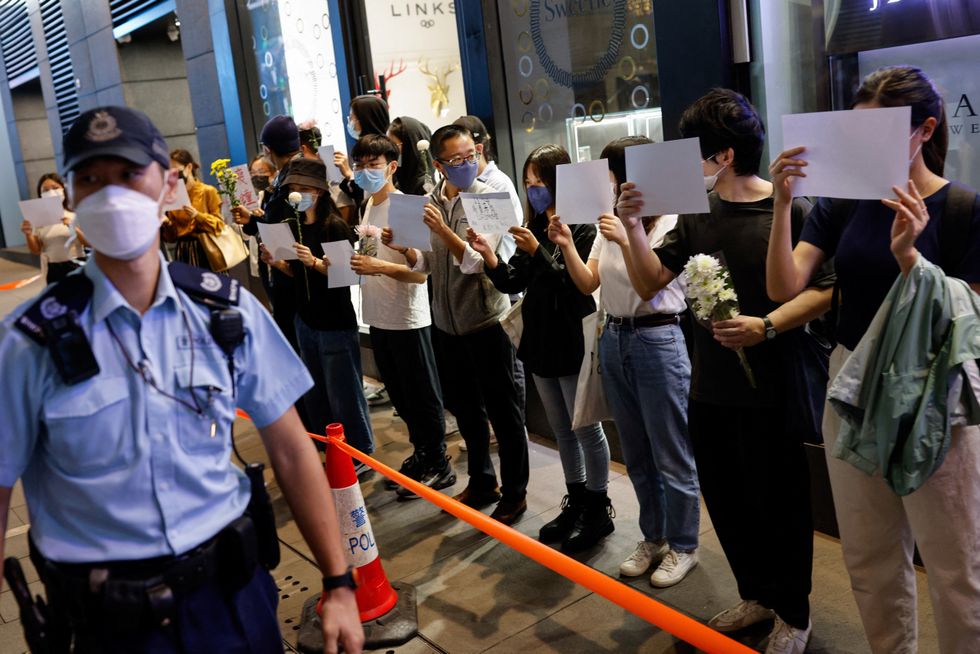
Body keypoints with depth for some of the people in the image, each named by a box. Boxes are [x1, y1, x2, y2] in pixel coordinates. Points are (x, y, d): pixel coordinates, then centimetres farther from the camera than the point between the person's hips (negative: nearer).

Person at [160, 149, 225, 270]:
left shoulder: (208, 191, -1)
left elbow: (219, 225, -6)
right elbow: (172, 236, 11)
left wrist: (197, 215, -18)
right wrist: (166, 224, -9)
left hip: (205, 249, -3)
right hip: (182, 252, 3)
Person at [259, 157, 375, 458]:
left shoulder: (335, 226, -13)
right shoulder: (292, 225, 6)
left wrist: (315, 262, -29)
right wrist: (276, 262, -4)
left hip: (336, 323, -7)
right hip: (305, 320, 7)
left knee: (343, 394, 1)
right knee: (315, 394, 15)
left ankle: (361, 455, 16)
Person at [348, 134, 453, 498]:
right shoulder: (365, 206, 7)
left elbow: (420, 272, -21)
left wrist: (378, 266, -32)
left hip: (407, 319, -8)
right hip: (378, 317, 8)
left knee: (422, 396, 5)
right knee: (400, 396, 19)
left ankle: (438, 466, 20)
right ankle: (421, 454, 35)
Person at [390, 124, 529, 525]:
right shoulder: (431, 201, 4)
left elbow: (474, 261, -20)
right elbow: (428, 263, 9)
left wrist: (441, 229, -31)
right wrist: (401, 246, -9)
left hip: (485, 320, -6)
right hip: (446, 321, 6)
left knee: (502, 411, 5)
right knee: (464, 407, 18)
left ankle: (514, 494, 21)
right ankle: (482, 483, 36)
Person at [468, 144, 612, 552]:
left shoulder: (581, 227, -12)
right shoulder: (535, 227, 9)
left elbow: (576, 283, -20)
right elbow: (513, 283, 5)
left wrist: (537, 250, -26)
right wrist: (488, 256, -12)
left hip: (573, 343, -8)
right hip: (541, 342, 8)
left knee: (586, 430, 5)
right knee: (562, 431, 17)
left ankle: (599, 511, 18)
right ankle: (576, 503, 32)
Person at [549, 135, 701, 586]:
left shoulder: (670, 224, -12)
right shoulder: (611, 222, 7)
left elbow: (648, 290, -18)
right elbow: (589, 284, 4)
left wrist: (626, 241, -28)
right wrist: (566, 245, -10)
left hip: (658, 341, -7)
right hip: (614, 340, 7)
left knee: (671, 456, 4)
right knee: (636, 455, 17)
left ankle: (682, 546, 20)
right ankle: (653, 538, 32)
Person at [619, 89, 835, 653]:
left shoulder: (791, 211, -13)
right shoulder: (697, 215, 6)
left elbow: (824, 291, -14)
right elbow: (655, 280, 2)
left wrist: (767, 326, -25)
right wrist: (634, 226, -11)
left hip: (771, 390, -6)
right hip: (710, 389, 6)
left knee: (779, 505, 8)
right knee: (725, 500, 18)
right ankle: (756, 595, 40)